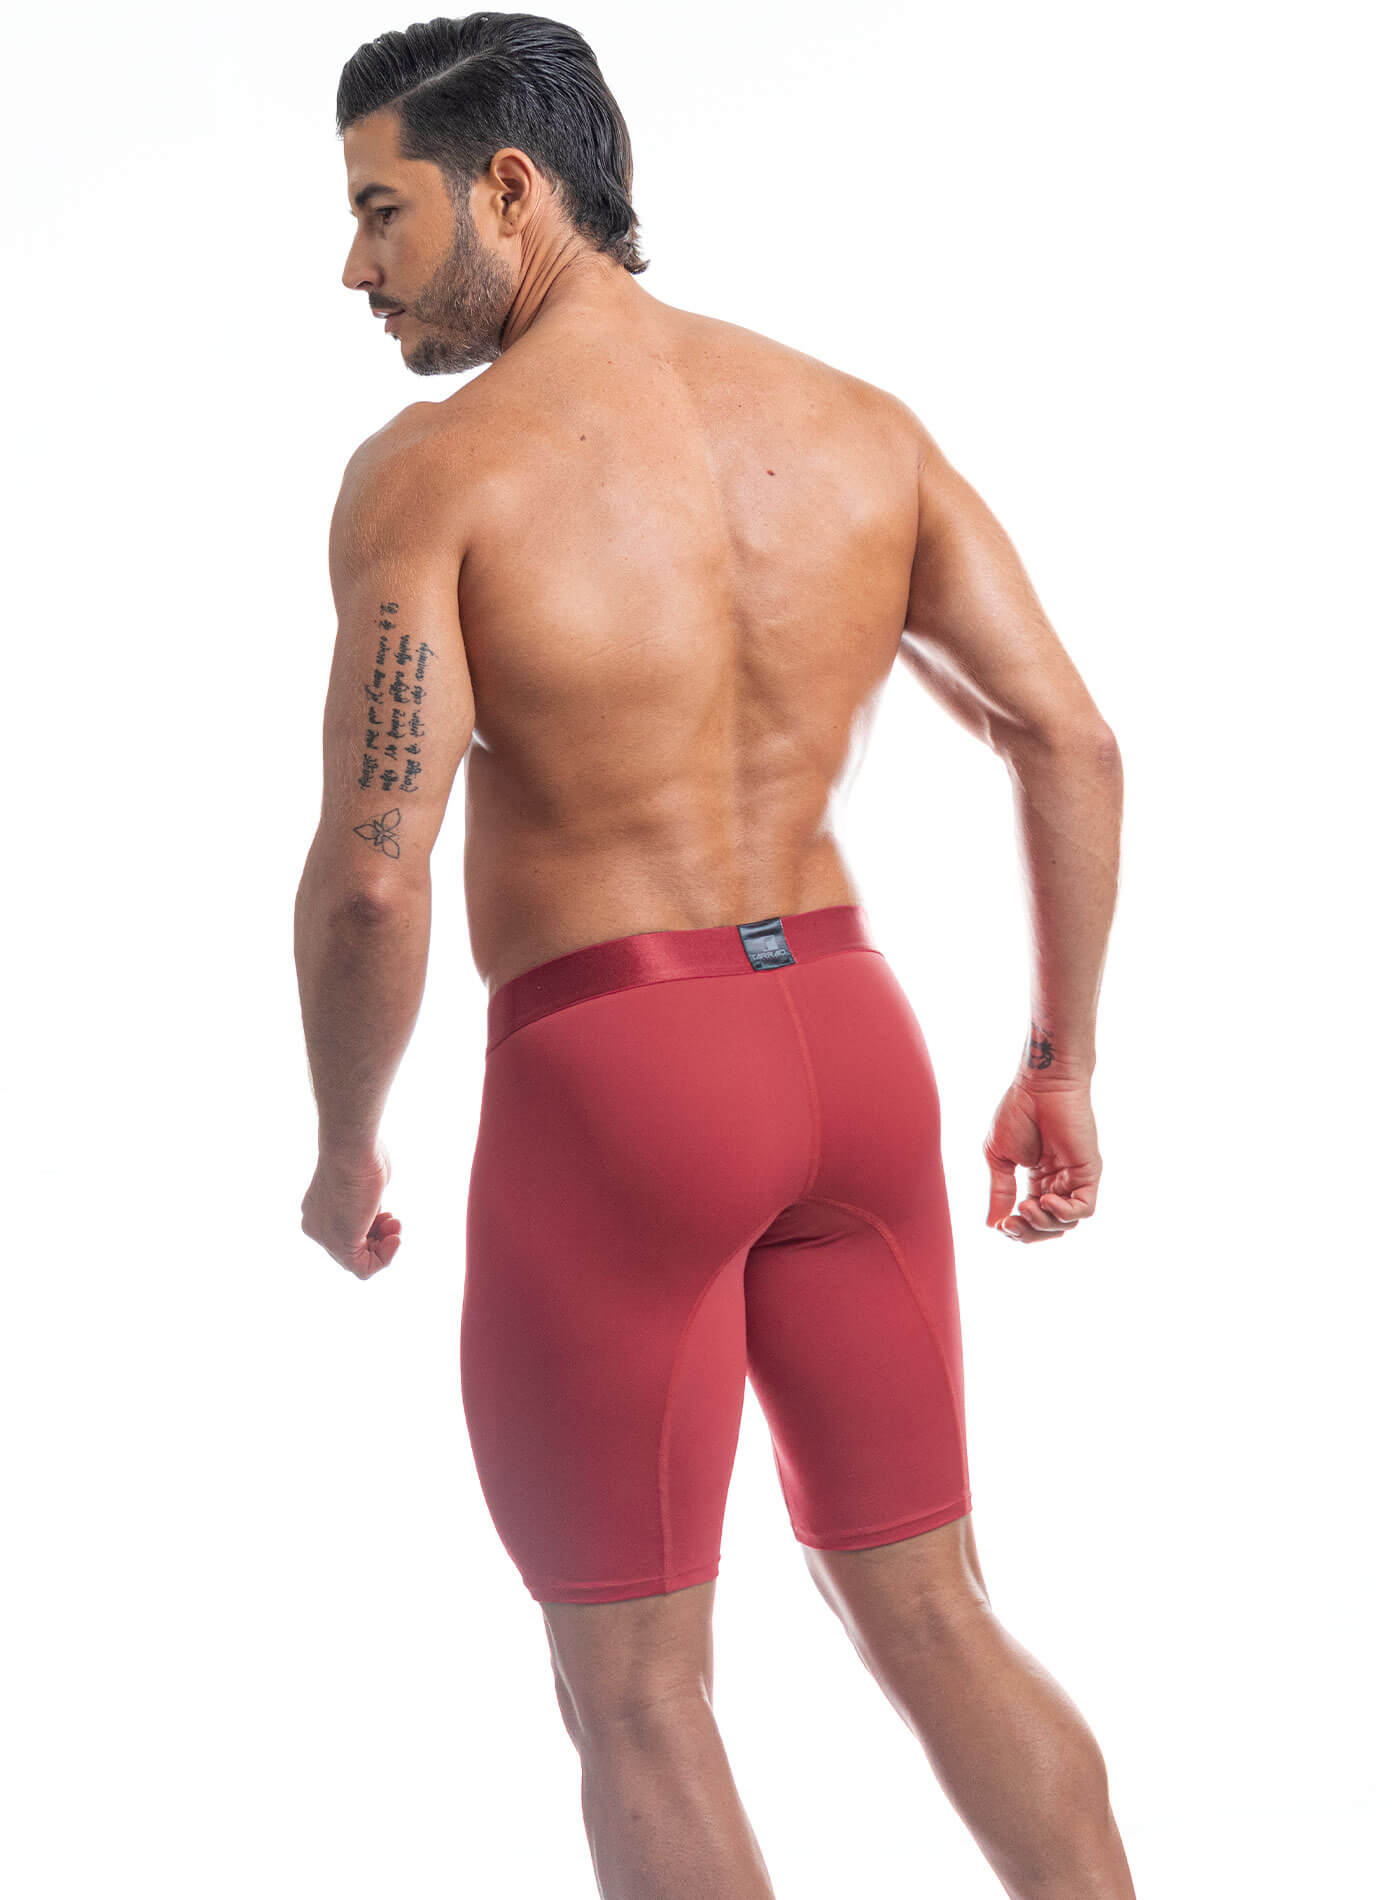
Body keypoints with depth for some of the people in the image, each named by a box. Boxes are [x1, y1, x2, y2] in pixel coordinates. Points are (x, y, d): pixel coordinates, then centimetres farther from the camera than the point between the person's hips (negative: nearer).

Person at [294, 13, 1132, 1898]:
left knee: (634, 1690, 10)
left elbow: (371, 874, -18)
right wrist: (1062, 1062, 10)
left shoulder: (432, 467, -12)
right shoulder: (856, 421, 5)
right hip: (844, 1044, 5)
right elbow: (1070, 737, 1)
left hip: (612, 1098, -5)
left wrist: (342, 1151, -1)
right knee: (934, 1623, 18)